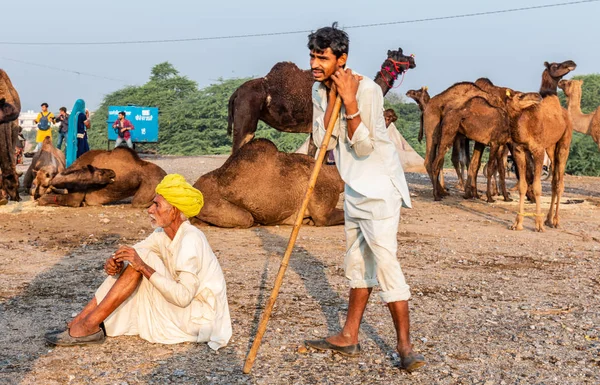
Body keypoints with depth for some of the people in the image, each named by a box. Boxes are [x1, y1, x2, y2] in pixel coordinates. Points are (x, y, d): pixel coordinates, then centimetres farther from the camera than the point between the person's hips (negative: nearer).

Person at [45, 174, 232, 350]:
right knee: (129, 263, 1)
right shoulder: (163, 234, 4)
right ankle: (79, 323, -5)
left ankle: (90, 327, -19)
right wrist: (115, 262, -19)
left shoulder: (190, 239, -24)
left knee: (143, 258, -20)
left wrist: (143, 266, -31)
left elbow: (183, 296, -31)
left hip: (199, 318, -9)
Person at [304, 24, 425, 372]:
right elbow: (323, 140, -7)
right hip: (355, 187, 8)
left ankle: (405, 345, -5)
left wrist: (349, 102, -28)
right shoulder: (320, 90, 3)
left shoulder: (367, 90, -20)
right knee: (357, 262, 15)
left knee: (385, 261, -12)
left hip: (379, 187, -8)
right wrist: (332, 99, -14)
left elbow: (364, 147, -22)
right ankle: (349, 337, 24)